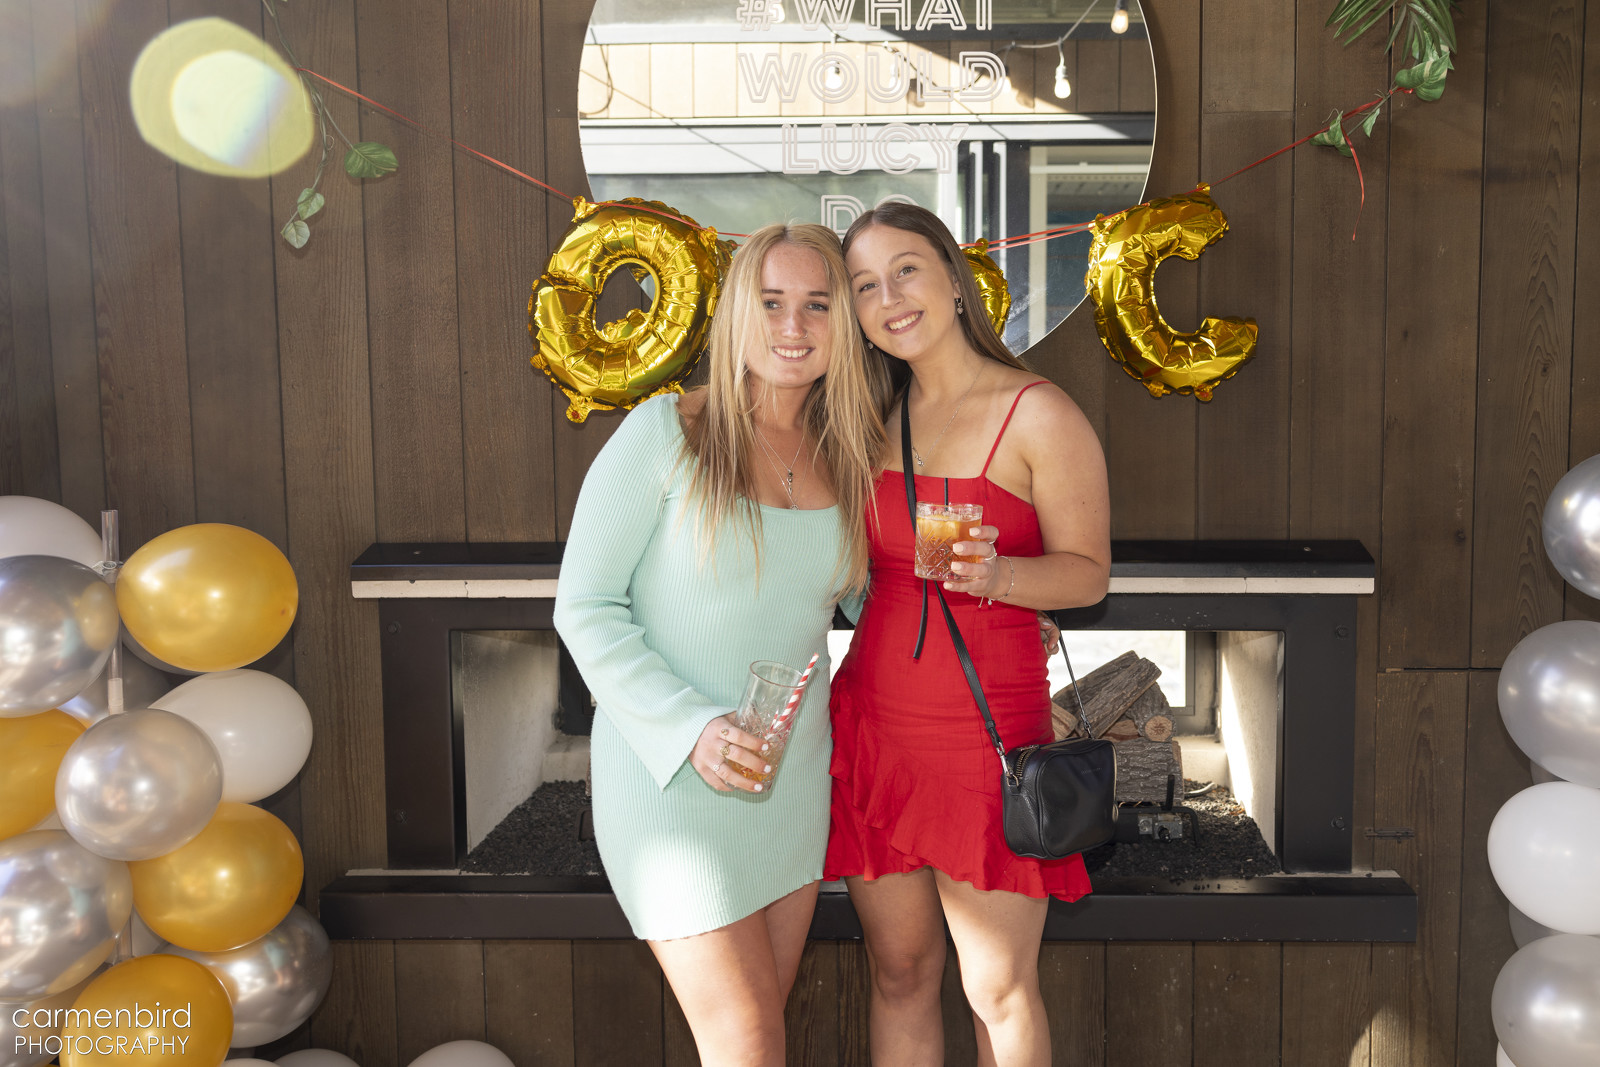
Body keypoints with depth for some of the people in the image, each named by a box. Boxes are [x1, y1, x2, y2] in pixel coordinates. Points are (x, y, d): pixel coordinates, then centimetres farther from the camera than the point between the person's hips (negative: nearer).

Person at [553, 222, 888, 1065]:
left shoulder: (843, 460, 4)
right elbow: (585, 609, -12)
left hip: (794, 774, 6)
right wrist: (691, 728, -22)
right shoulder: (664, 435, -12)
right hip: (670, 774, -5)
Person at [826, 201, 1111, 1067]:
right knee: (899, 975, 14)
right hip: (872, 726, 5)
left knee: (998, 991, 5)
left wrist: (995, 575, -23)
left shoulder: (1038, 415, -7)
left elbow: (1087, 571, -6)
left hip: (987, 727, -4)